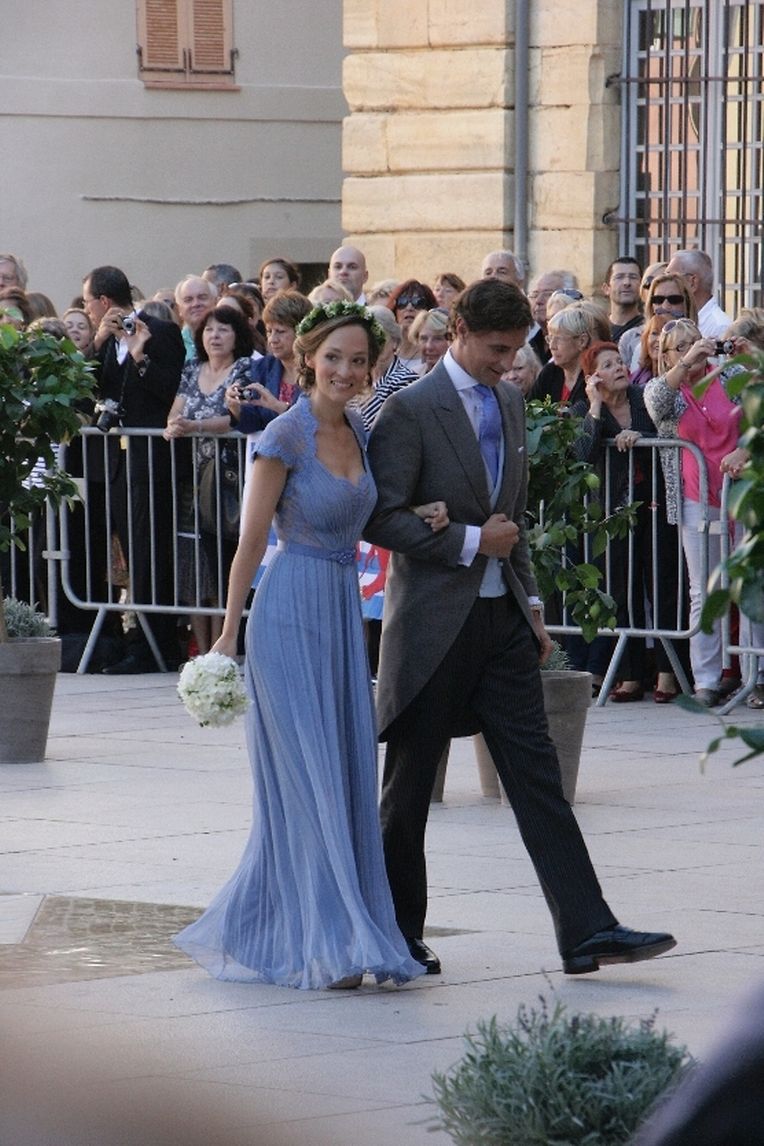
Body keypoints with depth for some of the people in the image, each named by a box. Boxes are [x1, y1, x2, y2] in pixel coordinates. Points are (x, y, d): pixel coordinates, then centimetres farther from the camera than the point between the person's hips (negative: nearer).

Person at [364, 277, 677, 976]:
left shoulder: (510, 402, 13)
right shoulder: (411, 409, -10)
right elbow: (381, 518, -14)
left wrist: (531, 604, 15)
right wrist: (470, 541, -15)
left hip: (502, 618, 6)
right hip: (434, 622, -6)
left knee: (537, 773, -1)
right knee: (410, 786, 4)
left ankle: (586, 932, -6)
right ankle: (397, 936, 15)